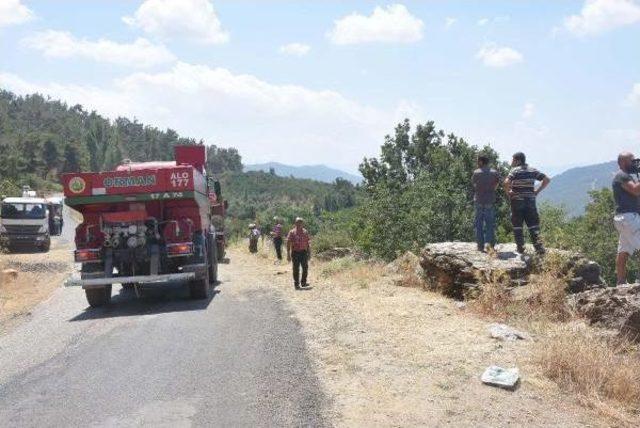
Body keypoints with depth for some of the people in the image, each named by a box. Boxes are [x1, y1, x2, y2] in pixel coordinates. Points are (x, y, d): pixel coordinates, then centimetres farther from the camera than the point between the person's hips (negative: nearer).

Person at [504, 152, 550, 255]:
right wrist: (537, 191, 7)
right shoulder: (533, 170, 7)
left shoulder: (515, 170, -7)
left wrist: (507, 192, -7)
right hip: (531, 200, 4)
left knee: (517, 226, 6)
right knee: (533, 225, 7)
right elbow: (547, 180, 5)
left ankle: (520, 248, 7)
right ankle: (539, 247, -2)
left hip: (517, 201, -4)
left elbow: (506, 182, -23)